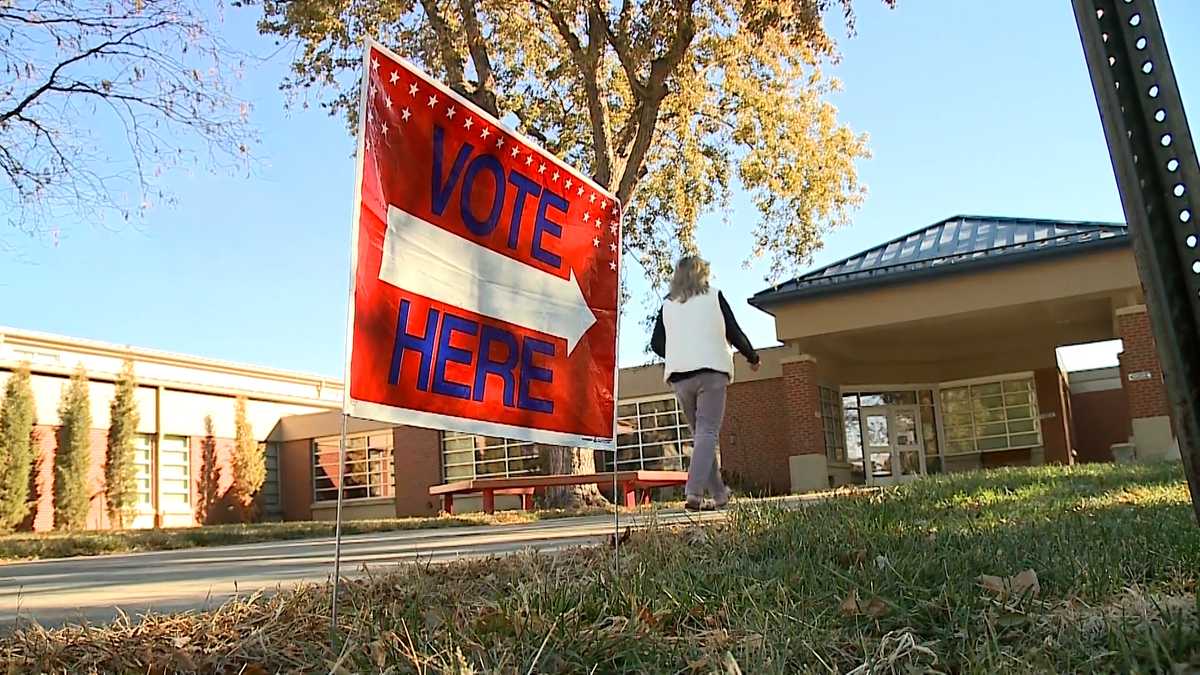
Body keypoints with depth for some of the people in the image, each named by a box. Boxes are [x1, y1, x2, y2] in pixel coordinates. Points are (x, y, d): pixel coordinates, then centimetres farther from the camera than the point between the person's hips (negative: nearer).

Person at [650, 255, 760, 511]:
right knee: (707, 433, -8)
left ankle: (719, 494, 14)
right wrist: (752, 357, 23)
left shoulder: (667, 304, 13)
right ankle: (694, 492, -23)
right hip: (711, 371, -3)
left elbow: (656, 343, 12)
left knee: (699, 434, 12)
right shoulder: (713, 296, 7)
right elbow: (734, 332, 7)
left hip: (678, 376, 3)